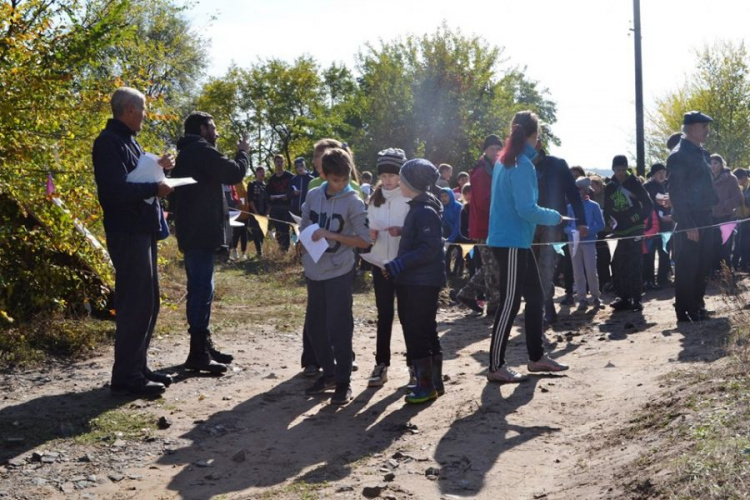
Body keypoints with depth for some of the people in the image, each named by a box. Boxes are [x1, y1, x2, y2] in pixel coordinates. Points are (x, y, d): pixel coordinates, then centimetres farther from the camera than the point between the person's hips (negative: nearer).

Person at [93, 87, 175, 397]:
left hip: (142, 231, 10)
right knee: (135, 304, -8)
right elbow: (116, 190, -24)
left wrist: (156, 167, 7)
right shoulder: (109, 142, -13)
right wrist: (155, 188, -16)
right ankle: (126, 376, -2)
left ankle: (138, 367, 22)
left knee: (147, 302, 13)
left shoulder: (127, 140, 18)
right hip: (127, 234, -10)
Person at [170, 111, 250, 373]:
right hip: (203, 231, -11)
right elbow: (235, 173, -13)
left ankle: (204, 345, 22)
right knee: (202, 289, -10)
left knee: (199, 288, 14)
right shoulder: (202, 150, -11)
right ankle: (198, 353, -10)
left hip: (192, 231, 11)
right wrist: (243, 152, 3)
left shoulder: (186, 153, 20)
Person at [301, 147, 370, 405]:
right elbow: (303, 228, 16)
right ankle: (329, 372, 29)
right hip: (314, 271, 5)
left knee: (338, 328, -4)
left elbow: (364, 241, -12)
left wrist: (331, 235, -19)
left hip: (339, 272, -5)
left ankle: (343, 381, 9)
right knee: (314, 326, 12)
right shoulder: (313, 196, 4)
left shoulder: (353, 202, -9)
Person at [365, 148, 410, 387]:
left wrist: (402, 231, -26)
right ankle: (381, 364, 12)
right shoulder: (375, 198, 9)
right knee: (384, 314, 8)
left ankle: (413, 363, 15)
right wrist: (370, 234, -6)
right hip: (381, 263, 4)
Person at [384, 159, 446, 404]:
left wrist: (398, 265, -25)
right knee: (426, 332, 16)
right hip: (415, 281, 10)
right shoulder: (418, 208, 14)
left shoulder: (425, 211, -17)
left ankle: (426, 385, 4)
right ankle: (434, 382, 26)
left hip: (421, 283, -10)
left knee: (416, 333, -4)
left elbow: (429, 249, -24)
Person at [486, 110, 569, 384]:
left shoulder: (506, 160, 12)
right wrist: (555, 217, -6)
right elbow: (526, 209, -20)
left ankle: (536, 357, 23)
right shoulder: (523, 164, -16)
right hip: (511, 242, -10)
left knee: (535, 296, 15)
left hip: (514, 241, 10)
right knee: (510, 302, -4)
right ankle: (496, 367, 2)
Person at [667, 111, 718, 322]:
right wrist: (688, 225, -19)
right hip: (689, 222, -8)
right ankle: (684, 312, 5)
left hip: (704, 219, 9)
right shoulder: (678, 156, -12)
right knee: (687, 269, -2)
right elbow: (676, 194, -17)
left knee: (702, 266, 13)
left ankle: (697, 307, 23)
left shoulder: (702, 153, 15)